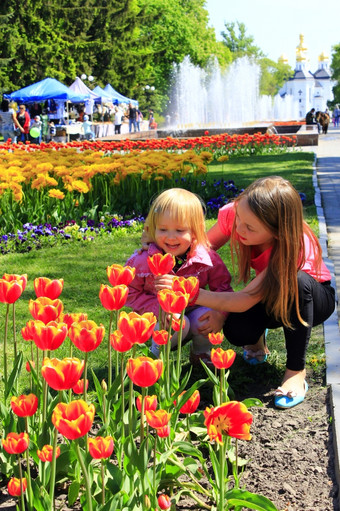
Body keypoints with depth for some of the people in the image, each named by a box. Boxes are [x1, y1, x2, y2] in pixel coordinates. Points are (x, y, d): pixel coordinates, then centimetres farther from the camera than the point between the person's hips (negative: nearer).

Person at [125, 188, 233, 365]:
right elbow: (130, 293, -9)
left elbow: (223, 287, -6)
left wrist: (220, 314, -24)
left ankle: (200, 353, 6)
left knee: (205, 316, -28)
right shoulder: (143, 260, -18)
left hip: (193, 312, 3)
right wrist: (158, 308, -22)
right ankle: (156, 354, 1)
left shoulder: (207, 258, -15)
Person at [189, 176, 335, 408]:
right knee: (236, 330, -29)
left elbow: (246, 299, -42)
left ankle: (296, 372, -23)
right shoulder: (235, 214, -27)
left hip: (313, 296, -3)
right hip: (272, 296, 4)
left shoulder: (294, 247, -39)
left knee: (297, 283, -41)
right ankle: (257, 340, 11)